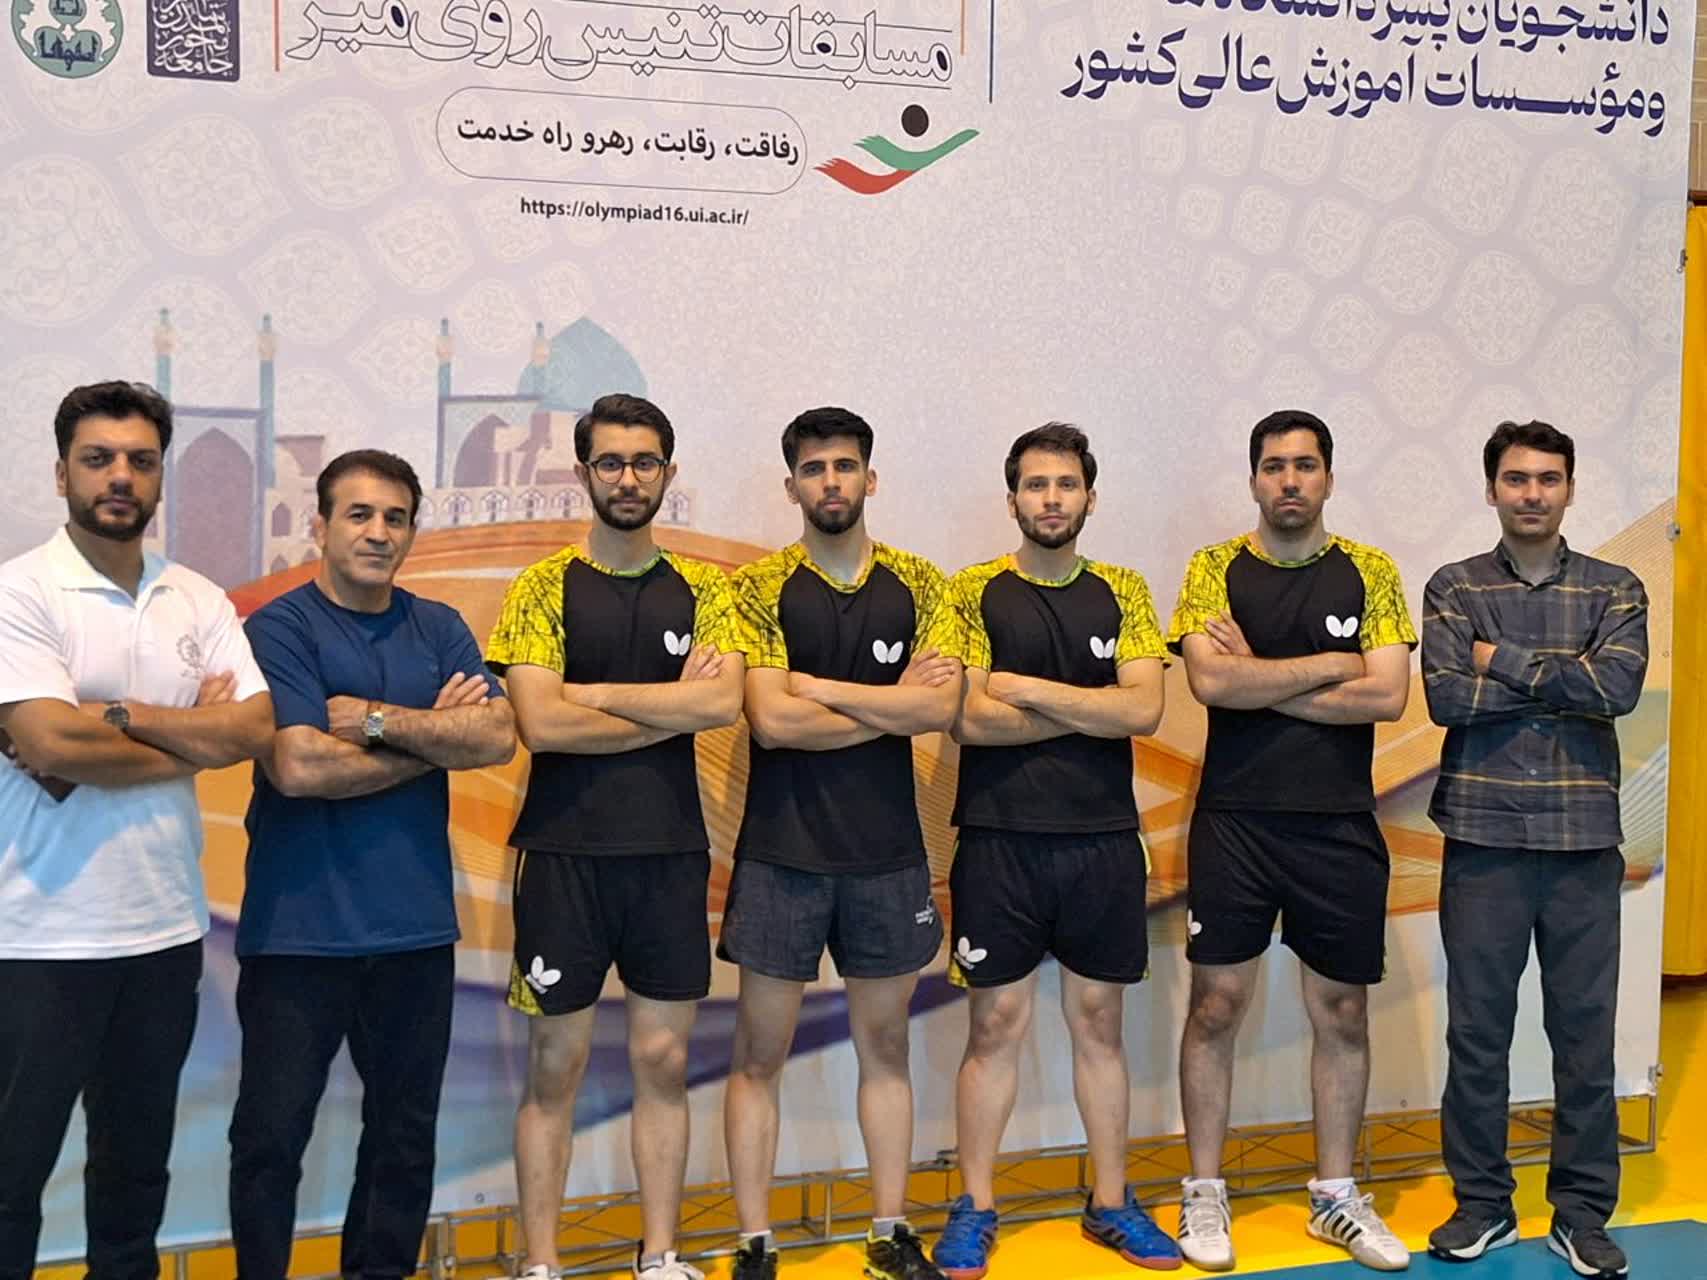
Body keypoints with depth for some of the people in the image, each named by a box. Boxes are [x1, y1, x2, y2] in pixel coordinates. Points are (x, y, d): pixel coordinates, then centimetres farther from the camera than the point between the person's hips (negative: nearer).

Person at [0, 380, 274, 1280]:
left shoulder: (200, 602, 6)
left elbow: (256, 729, -6)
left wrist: (115, 714, -15)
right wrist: (196, 734, -8)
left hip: (167, 926, 5)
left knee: (137, 1165, 18)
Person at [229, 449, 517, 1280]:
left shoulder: (439, 630, 7)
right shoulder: (279, 628, -6)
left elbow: (497, 738, -7)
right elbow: (299, 767, -19)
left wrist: (376, 718, -15)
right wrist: (435, 737, -8)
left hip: (416, 923, 4)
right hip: (299, 928, -4)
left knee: (405, 1131, 14)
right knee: (271, 1134, 5)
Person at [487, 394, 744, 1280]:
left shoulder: (701, 589, 6)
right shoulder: (544, 588, -1)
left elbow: (724, 702, -11)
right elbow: (540, 723, -14)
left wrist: (592, 692, -13)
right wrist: (676, 705, -9)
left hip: (672, 855, 2)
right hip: (565, 853, -2)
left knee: (663, 1061, 9)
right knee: (555, 1067, 5)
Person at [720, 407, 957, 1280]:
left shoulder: (919, 586, 5)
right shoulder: (759, 589, -3)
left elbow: (943, 707, -9)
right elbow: (771, 720, -15)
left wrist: (818, 686, -12)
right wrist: (893, 704, -9)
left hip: (888, 853, 3)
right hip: (781, 853, -2)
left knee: (884, 1045, 12)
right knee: (760, 1053, 3)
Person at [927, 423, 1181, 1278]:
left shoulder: (1122, 592, 7)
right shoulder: (974, 592, 0)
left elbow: (1146, 709, -7)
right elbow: (967, 718, -12)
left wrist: (1027, 689, -12)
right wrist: (1094, 710, -9)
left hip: (1104, 841, 2)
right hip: (999, 841, -2)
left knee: (1098, 1021, 11)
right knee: (996, 1023, 4)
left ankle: (1111, 1202, 23)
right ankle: (975, 1208, 16)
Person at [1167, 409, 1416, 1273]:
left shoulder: (1369, 573, 3)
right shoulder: (1216, 569, 1)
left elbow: (1387, 695, -9)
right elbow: (1211, 682, -15)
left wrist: (1259, 682, -11)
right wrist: (1331, 665, -10)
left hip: (1341, 828, 2)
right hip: (1234, 823, -1)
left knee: (1341, 1012, 10)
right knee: (1216, 1007, 3)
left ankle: (1336, 1195, 25)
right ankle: (1205, 1194, 17)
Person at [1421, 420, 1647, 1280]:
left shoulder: (1615, 589, 6)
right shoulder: (1454, 588, 3)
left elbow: (1619, 687, -12)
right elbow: (1446, 697, -12)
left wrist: (1504, 660, -11)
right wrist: (1564, 683, -10)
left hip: (1585, 839, 1)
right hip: (1484, 837, -1)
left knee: (1585, 1030, 7)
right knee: (1477, 1029, 6)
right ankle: (1482, 1204, 21)